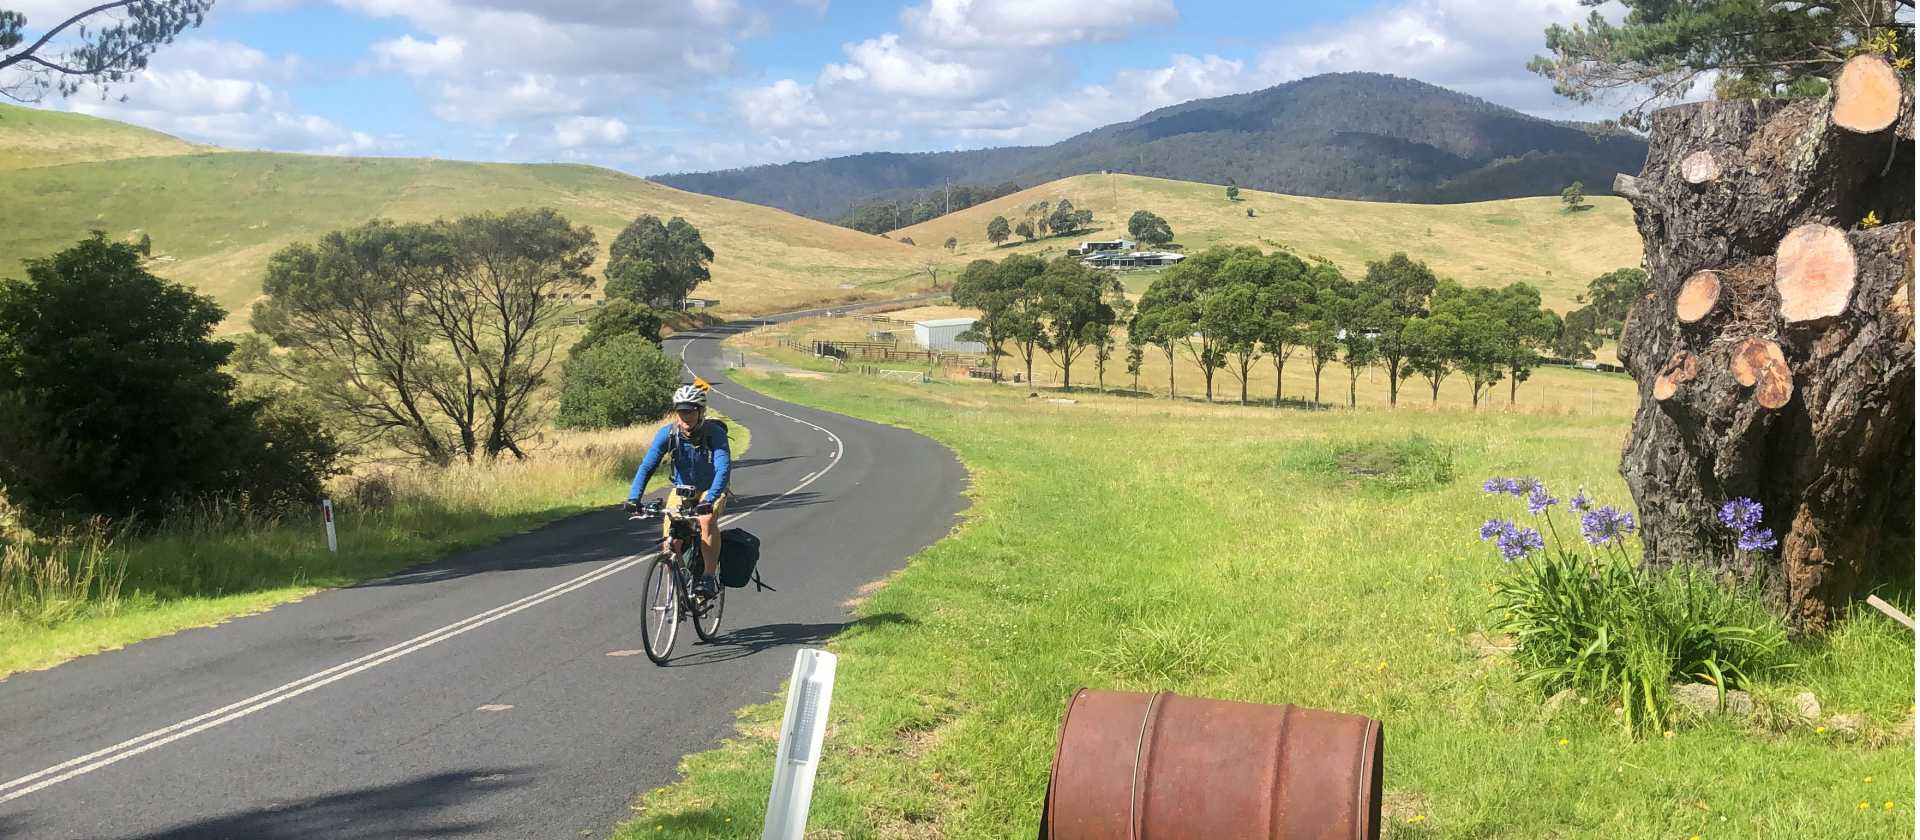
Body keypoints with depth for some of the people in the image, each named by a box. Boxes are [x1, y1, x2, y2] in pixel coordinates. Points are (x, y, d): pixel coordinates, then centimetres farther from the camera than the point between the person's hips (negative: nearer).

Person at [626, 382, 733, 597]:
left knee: (707, 520, -34)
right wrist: (634, 498, -35)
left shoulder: (715, 434, -26)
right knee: (669, 544, -13)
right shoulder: (667, 433, -18)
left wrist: (709, 500, -51)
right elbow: (647, 466, -22)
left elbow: (723, 469, -36)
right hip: (681, 490, 3)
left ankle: (710, 576, -23)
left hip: (711, 491, -3)